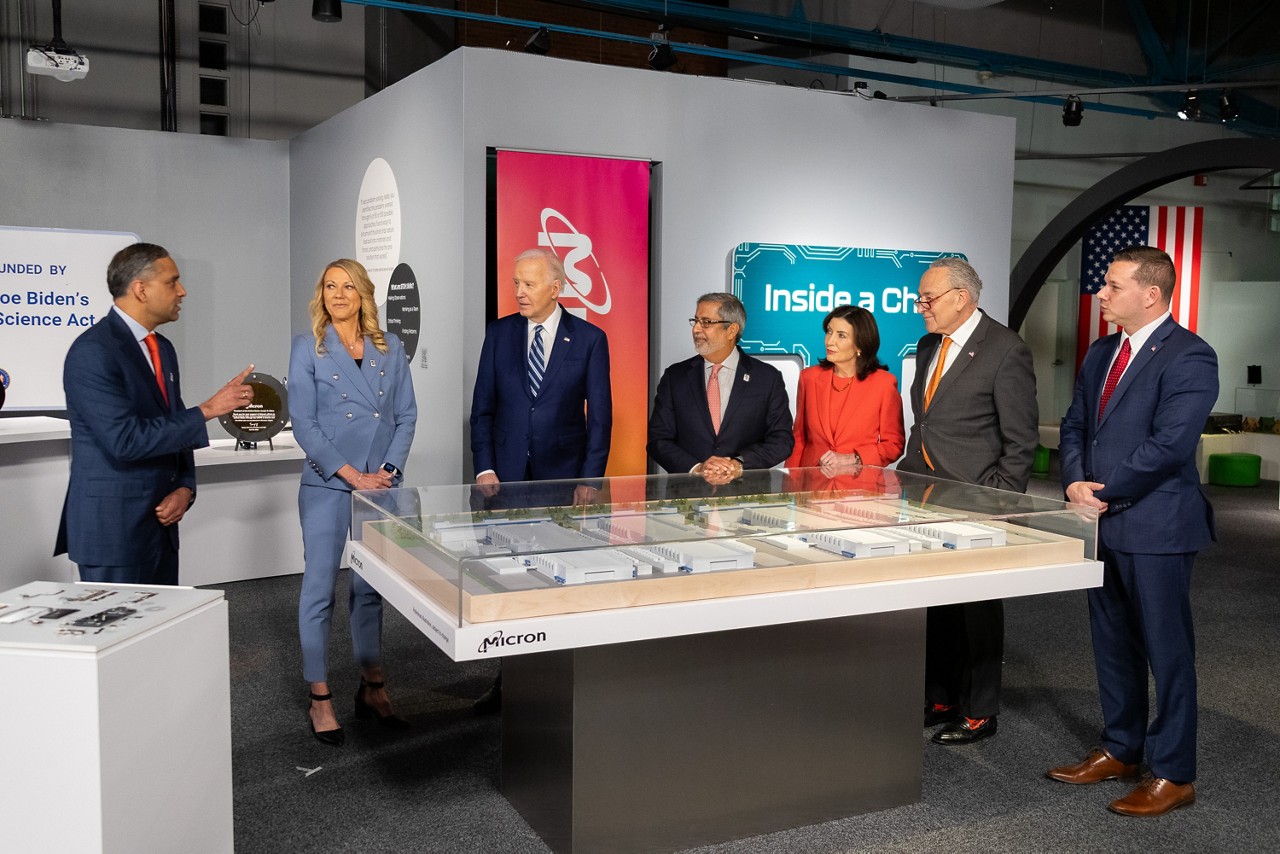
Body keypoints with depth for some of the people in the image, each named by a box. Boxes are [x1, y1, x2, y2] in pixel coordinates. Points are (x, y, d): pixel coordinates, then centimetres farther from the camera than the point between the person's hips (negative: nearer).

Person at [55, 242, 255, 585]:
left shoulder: (162, 349, 12)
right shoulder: (92, 351, -15)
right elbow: (125, 440, -24)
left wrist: (185, 488, 0)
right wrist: (207, 410, -20)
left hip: (159, 522, 8)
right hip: (112, 528, -8)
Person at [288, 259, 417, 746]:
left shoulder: (390, 348, 8)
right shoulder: (308, 349, -1)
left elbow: (406, 416, 7)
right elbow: (304, 424, -7)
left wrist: (388, 470, -6)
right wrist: (352, 475, -13)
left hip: (382, 485, 3)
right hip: (328, 486, -3)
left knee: (371, 587, 11)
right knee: (320, 589, 1)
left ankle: (371, 689, 23)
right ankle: (320, 700, 12)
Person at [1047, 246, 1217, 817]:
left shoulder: (1189, 357, -14)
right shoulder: (1101, 353, 12)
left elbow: (1168, 445, -22)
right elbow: (1075, 424, 13)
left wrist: (1103, 491, -15)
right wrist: (1075, 481, -5)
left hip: (1156, 527, -8)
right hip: (1104, 523, 8)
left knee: (1166, 650, 2)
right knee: (1112, 643, 17)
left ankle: (1174, 774, 15)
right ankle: (1120, 751, 32)